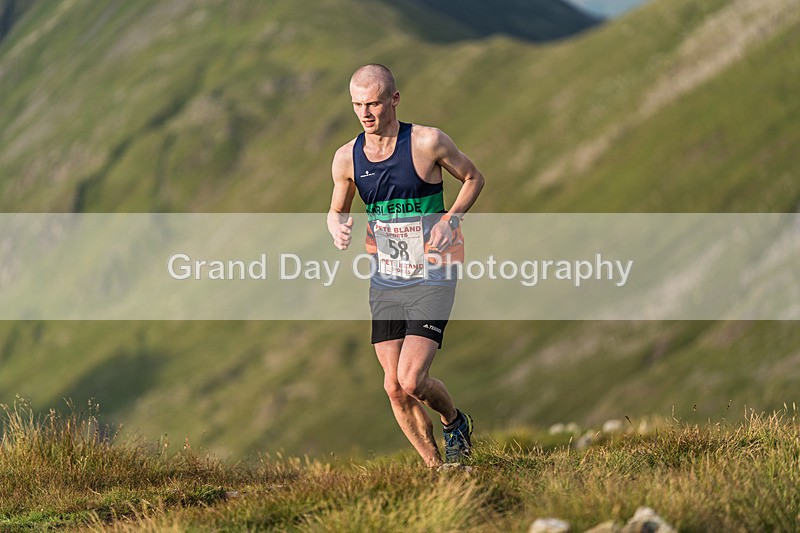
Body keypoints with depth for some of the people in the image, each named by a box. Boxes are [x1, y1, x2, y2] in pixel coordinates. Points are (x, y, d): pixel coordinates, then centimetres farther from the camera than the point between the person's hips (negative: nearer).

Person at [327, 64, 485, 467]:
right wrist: (337, 227, -9)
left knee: (411, 382, -15)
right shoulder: (347, 158, 0)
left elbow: (474, 178, 3)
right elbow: (337, 210, 15)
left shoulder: (427, 142, -12)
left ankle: (454, 421, 17)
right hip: (384, 282, 4)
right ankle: (435, 468, 20)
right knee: (394, 388, 1)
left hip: (431, 280, -4)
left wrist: (449, 221, -13)